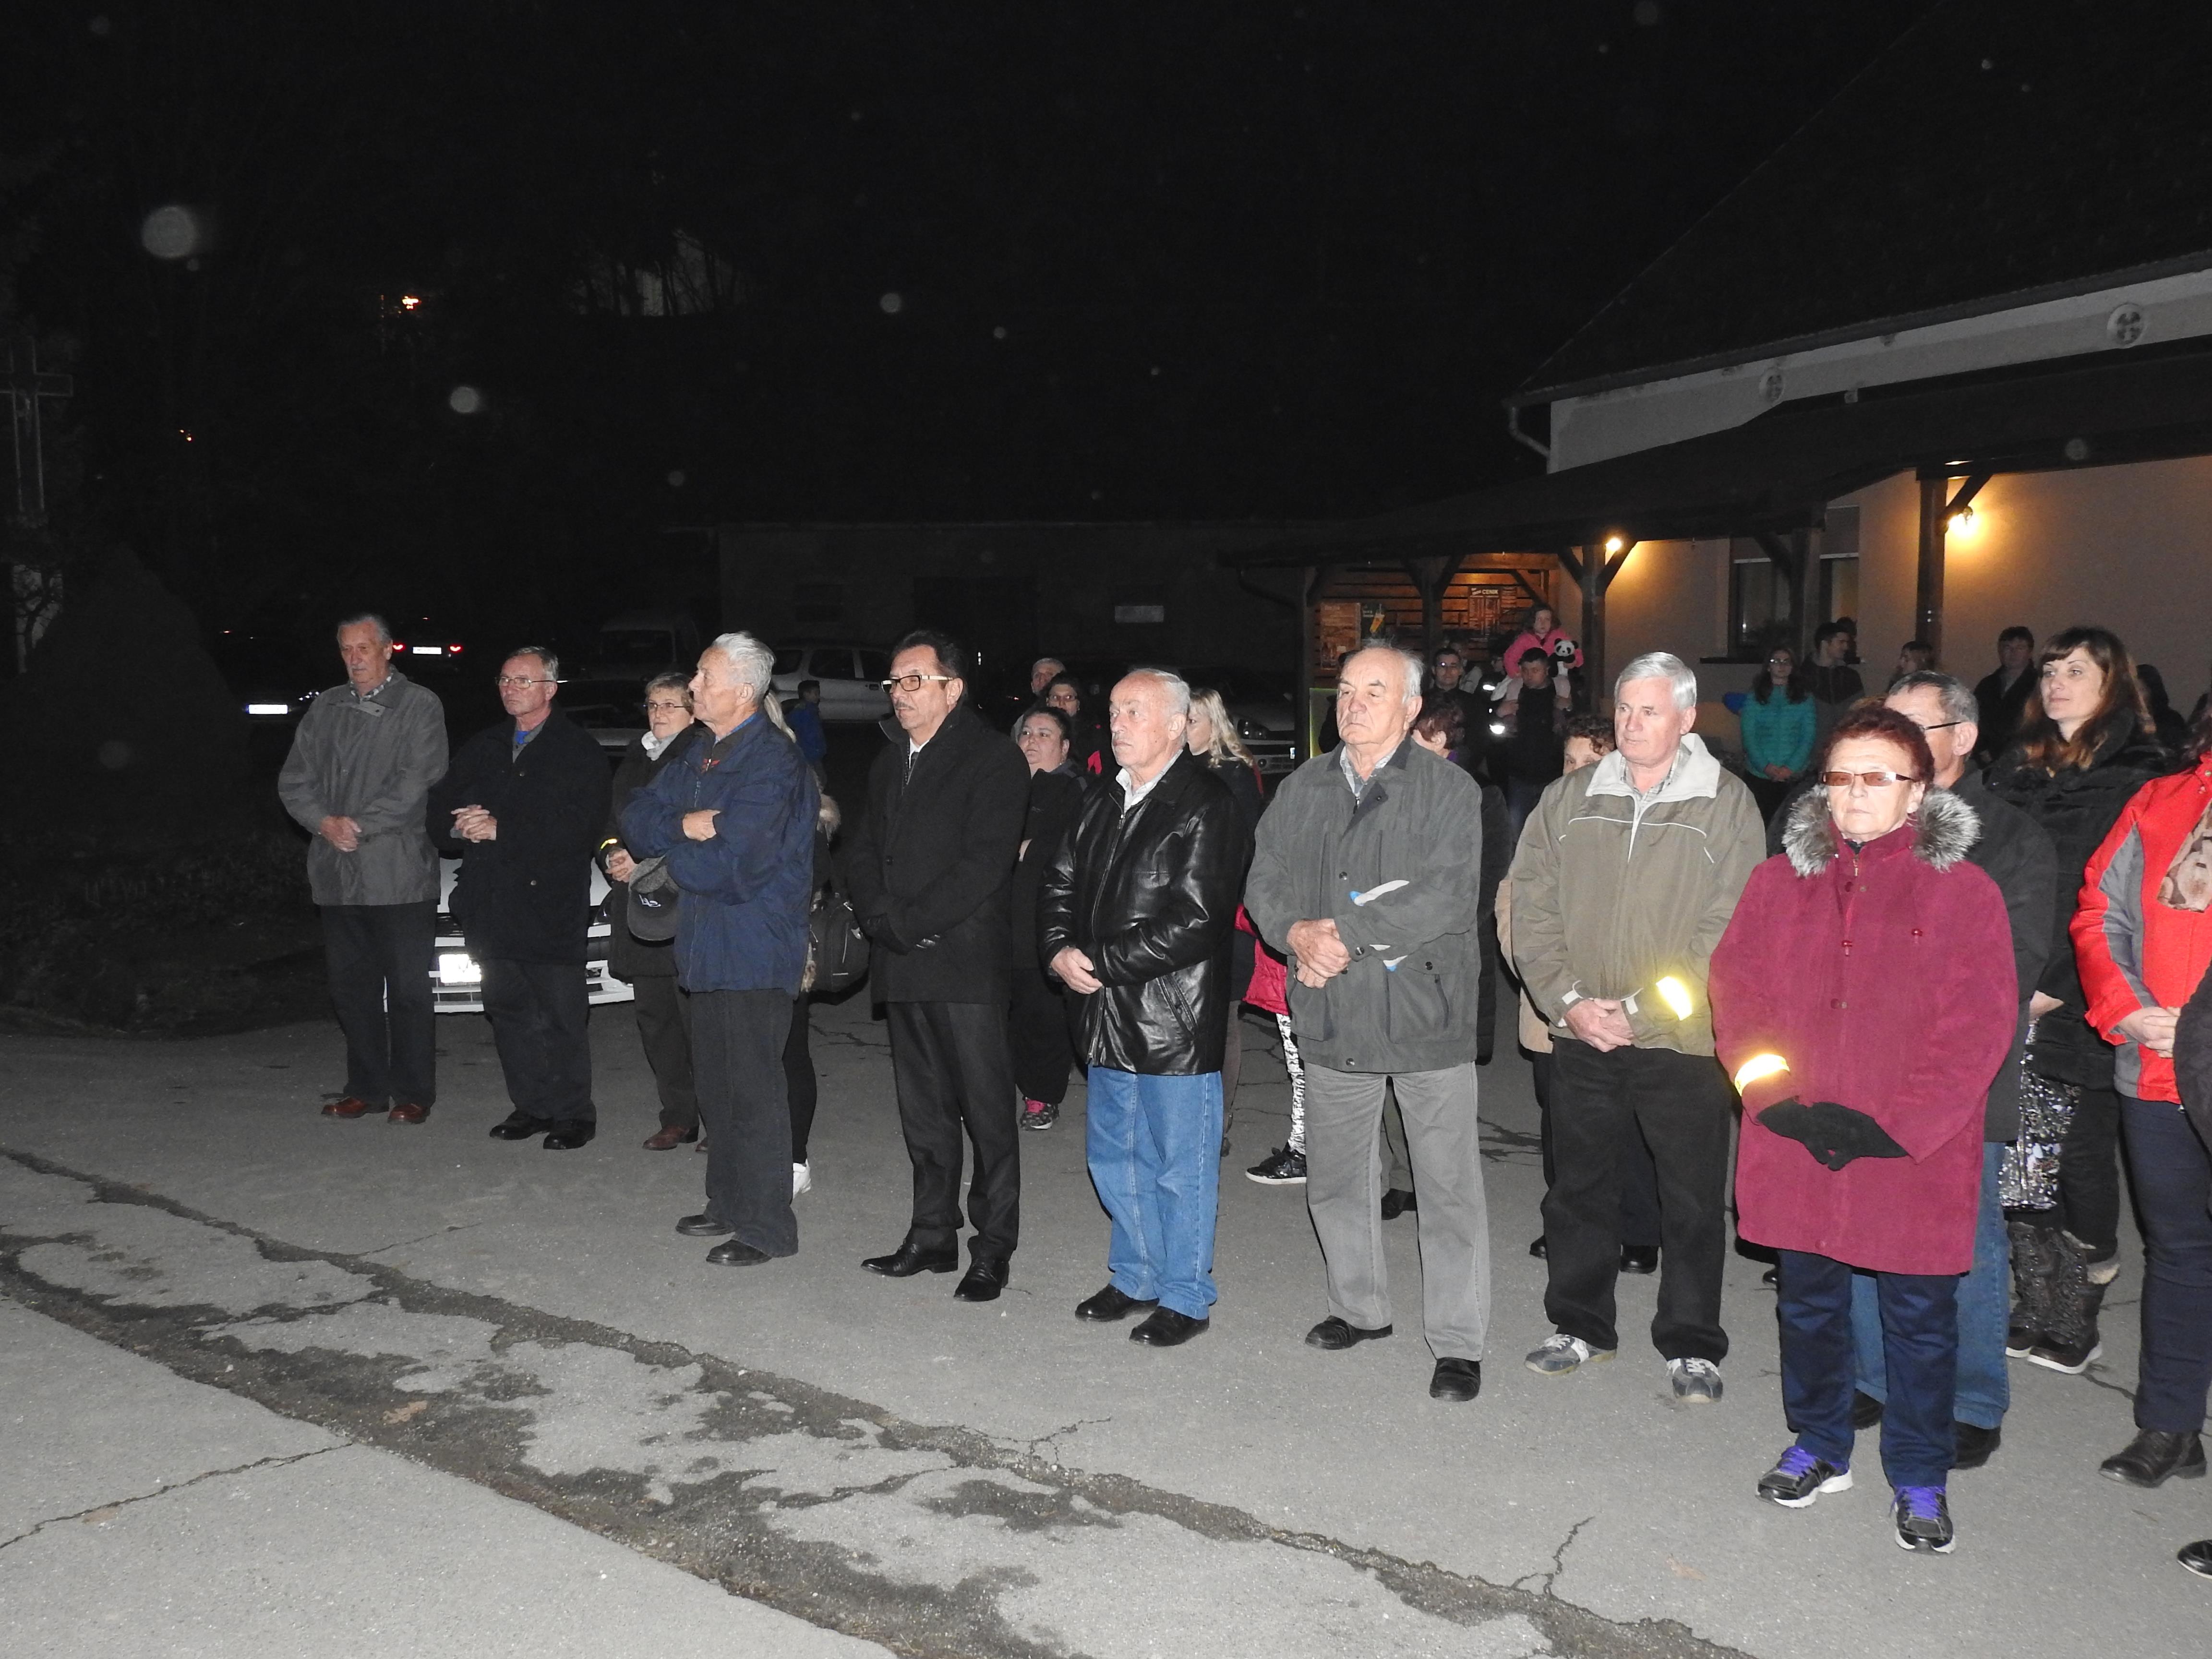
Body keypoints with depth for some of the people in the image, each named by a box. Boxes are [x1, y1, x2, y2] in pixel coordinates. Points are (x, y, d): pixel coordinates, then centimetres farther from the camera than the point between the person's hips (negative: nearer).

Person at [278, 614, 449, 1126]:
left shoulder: (420, 705, 0)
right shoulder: (325, 708, 15)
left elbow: (418, 781, -10)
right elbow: (294, 780, 12)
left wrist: (361, 826, -13)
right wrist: (326, 823, -6)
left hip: (400, 872, -5)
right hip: (337, 873, 5)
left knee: (408, 989, -2)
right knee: (352, 987, 10)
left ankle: (413, 1093, 7)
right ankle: (365, 1088, 20)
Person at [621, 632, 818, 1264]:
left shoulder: (772, 763, -17)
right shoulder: (699, 754, 11)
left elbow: (730, 866, -24)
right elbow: (637, 820, 7)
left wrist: (671, 854, -5)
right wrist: (682, 826, -14)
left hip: (755, 951, -9)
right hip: (708, 945, 9)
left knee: (755, 1092, -2)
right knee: (717, 1086, 17)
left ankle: (766, 1226, 7)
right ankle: (729, 1205, 30)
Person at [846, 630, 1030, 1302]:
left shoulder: (995, 760, -6)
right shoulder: (889, 765, 19)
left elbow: (984, 863, -15)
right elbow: (862, 853, 14)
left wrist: (911, 922, -15)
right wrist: (881, 919, -5)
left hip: (967, 967, -7)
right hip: (903, 968, 7)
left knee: (986, 1109, -1)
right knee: (923, 1109, 13)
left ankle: (993, 1248, 7)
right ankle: (932, 1235, 23)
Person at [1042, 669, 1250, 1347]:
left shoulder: (1206, 808, -14)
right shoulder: (1105, 802, 12)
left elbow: (1193, 923, -21)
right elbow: (1059, 884, 15)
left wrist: (1100, 963, -18)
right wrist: (1061, 950, -5)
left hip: (1176, 1023, -8)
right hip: (1110, 1014, 8)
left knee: (1180, 1167, 4)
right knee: (1115, 1156, 18)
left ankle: (1185, 1297, 19)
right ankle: (1135, 1278, 35)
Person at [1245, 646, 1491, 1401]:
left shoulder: (1447, 789, -6)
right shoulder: (1302, 789, 10)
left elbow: (1449, 898, -17)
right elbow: (1265, 883, 7)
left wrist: (1345, 933, -18)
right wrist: (1299, 934, -14)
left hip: (1424, 1013, -5)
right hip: (1333, 1019, 5)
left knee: (1449, 1188, 1)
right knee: (1335, 1179, 16)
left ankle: (1458, 1343, 13)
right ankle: (1360, 1307, 35)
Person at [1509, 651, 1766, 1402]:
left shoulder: (1727, 804, -4)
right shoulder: (1568, 799, 6)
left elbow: (1727, 930, -9)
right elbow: (1531, 910, 5)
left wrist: (1640, 1010, -14)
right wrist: (1567, 1001, -8)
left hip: (1683, 1039, -3)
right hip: (1580, 1037, 3)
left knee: (1692, 1199, 6)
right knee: (1579, 1186, 14)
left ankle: (1692, 1345, 22)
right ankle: (1580, 1326, 31)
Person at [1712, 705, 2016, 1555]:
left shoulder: (1964, 893, -5)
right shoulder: (1780, 881, 5)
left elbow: (1976, 1030, -9)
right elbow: (1736, 993, 3)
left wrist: (1893, 1125, -16)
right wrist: (1778, 1097, -10)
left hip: (1914, 1159, -3)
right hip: (1795, 1151, 3)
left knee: (1920, 1318, 9)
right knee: (1807, 1302, 17)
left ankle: (1919, 1478, 28)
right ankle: (1819, 1447, 37)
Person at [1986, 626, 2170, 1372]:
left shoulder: (2138, 778, -3)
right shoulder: (2015, 768, 14)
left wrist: (2058, 988, -16)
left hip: (2079, 1011, -5)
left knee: (2080, 1156, 1)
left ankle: (2075, 1322, 13)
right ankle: (2034, 1310, 21)